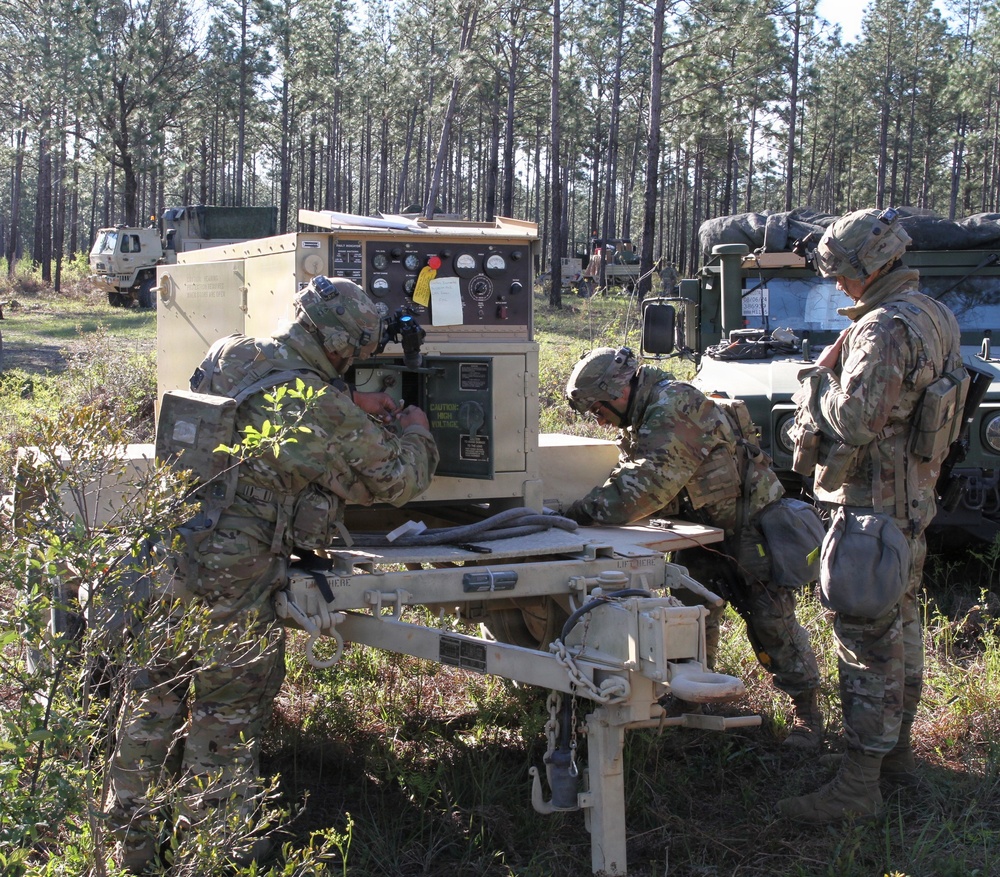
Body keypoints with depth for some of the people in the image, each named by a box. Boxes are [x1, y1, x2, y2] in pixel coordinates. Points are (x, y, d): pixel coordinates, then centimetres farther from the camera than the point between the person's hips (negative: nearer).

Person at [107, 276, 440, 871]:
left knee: (154, 700, 20)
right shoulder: (327, 411, -15)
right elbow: (399, 479, -1)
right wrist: (416, 433, 19)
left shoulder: (228, 357, 3)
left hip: (165, 554, 7)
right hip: (232, 585, -7)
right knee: (228, 717, 9)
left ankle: (133, 845, 36)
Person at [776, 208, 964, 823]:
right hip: (916, 495, 10)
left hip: (875, 503, -10)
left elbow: (856, 421, -28)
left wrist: (820, 380, -10)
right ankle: (897, 749, 31)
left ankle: (860, 783, -4)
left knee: (867, 637, -7)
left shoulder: (884, 328, -21)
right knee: (901, 627, 18)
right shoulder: (936, 317, 11)